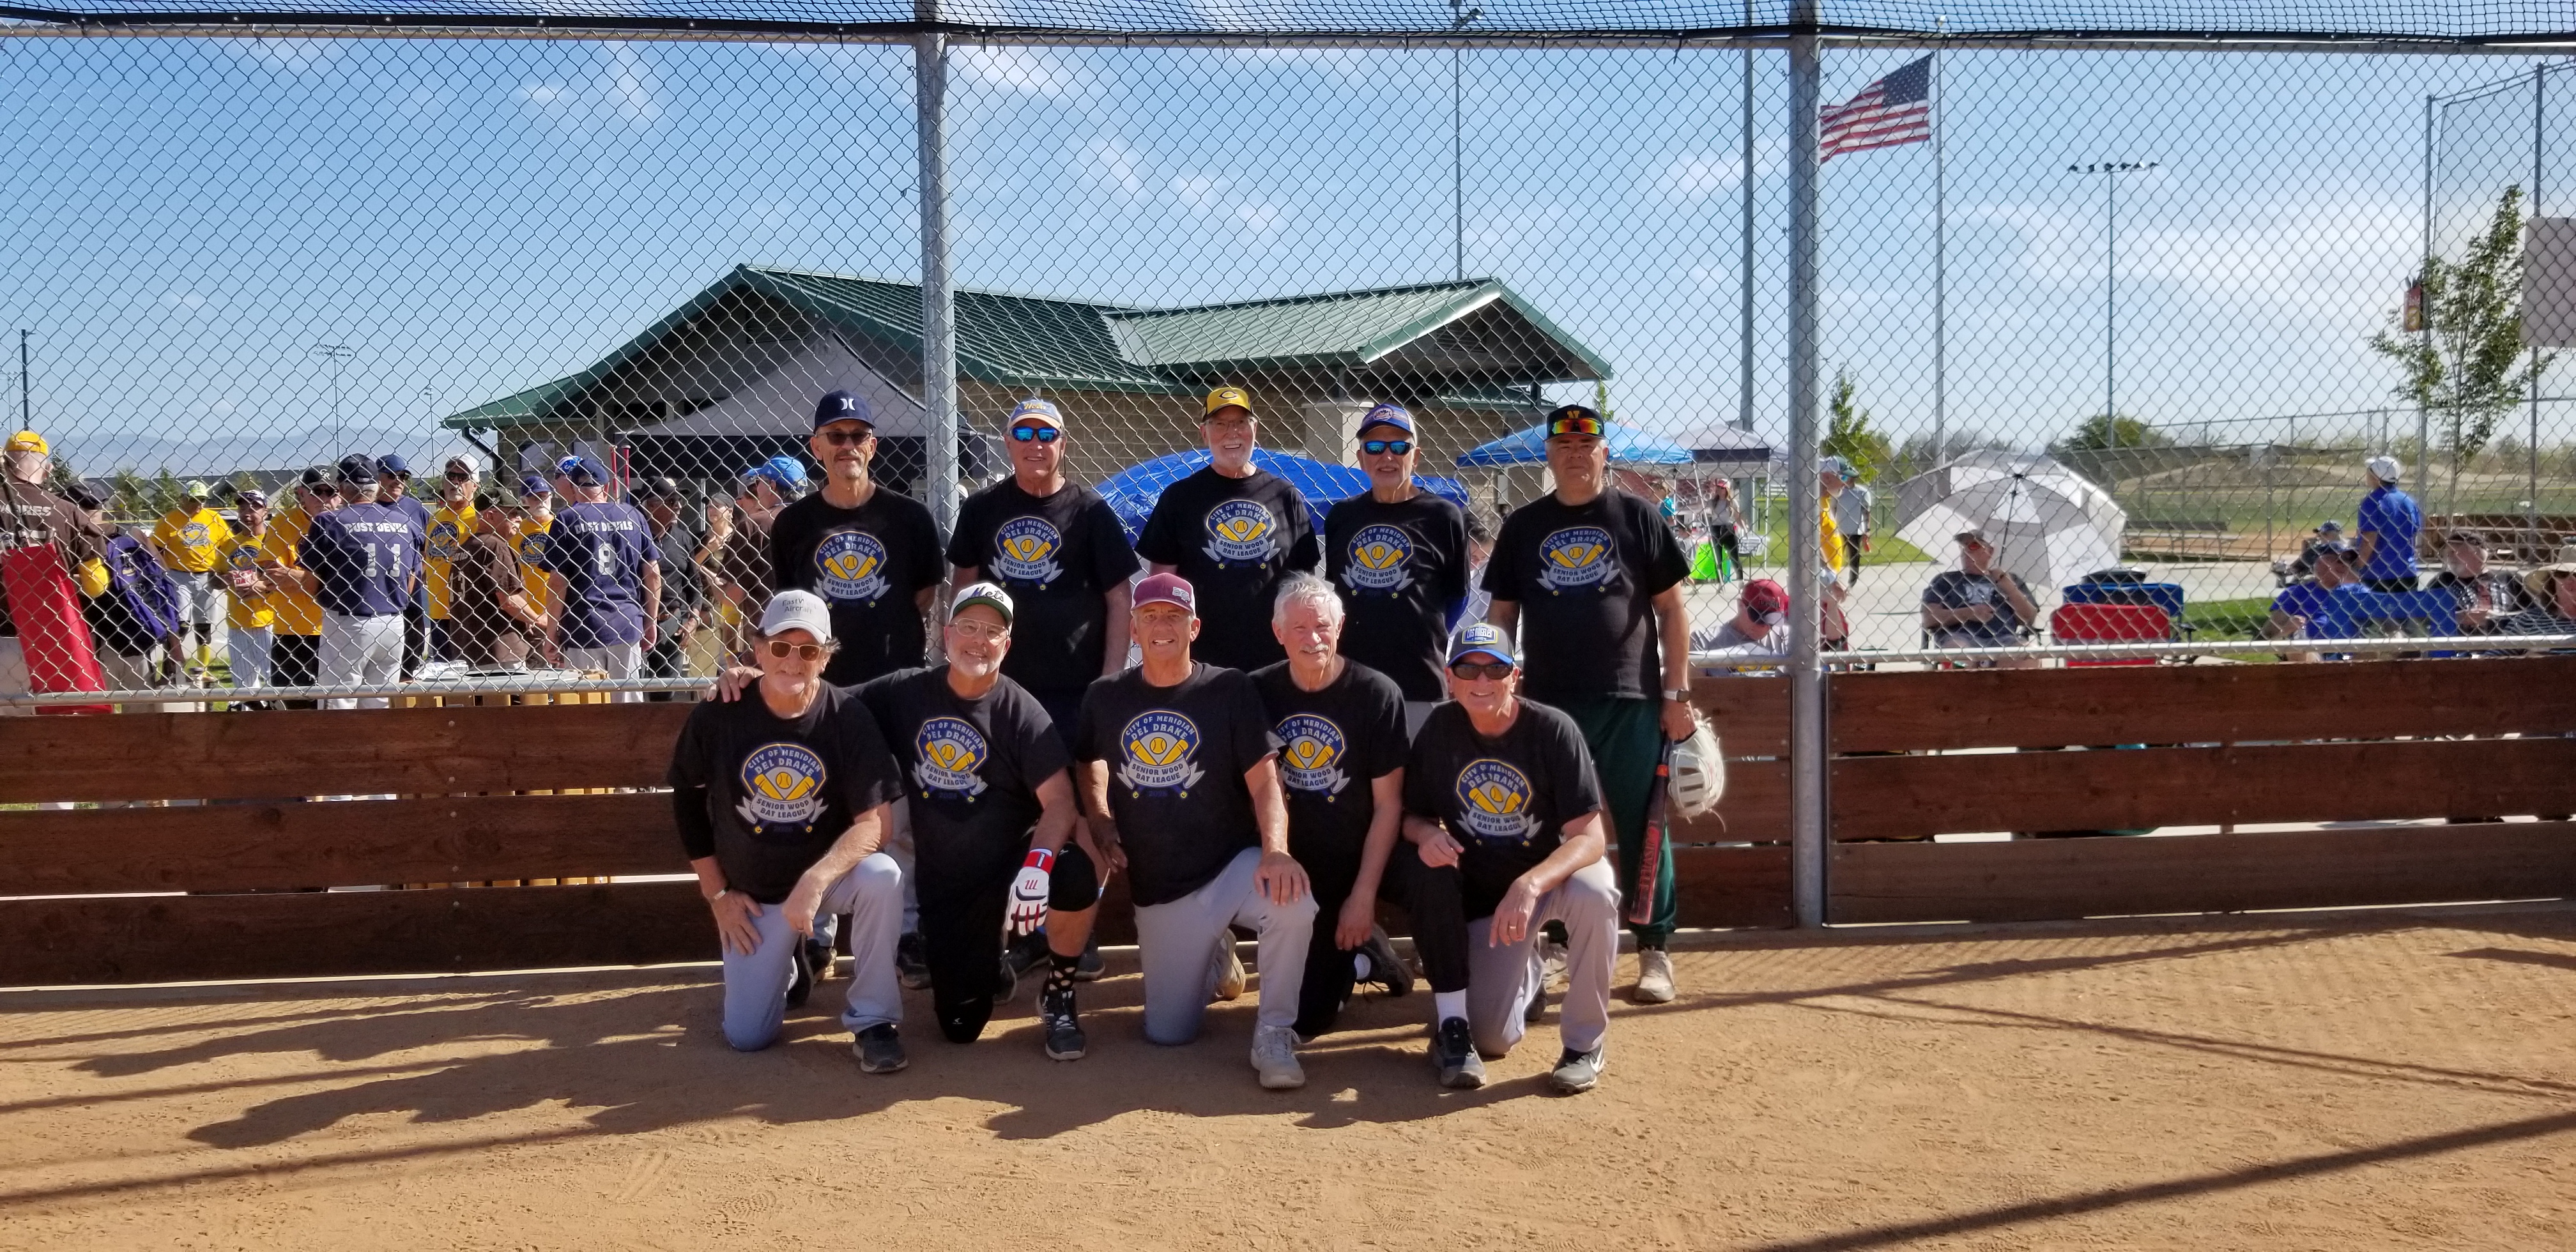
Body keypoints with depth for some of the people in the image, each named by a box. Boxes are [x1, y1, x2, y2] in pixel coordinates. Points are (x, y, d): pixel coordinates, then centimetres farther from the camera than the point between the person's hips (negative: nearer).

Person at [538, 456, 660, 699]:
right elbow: (653, 575, 7)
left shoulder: (566, 520, -1)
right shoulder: (634, 517, 7)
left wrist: (553, 630, 1)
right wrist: (651, 623, 16)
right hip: (627, 622, 3)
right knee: (628, 701, 7)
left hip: (583, 625, -2)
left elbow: (557, 582, -6)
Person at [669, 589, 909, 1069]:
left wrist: (815, 881, -34)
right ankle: (789, 967, 33)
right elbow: (687, 803, 3)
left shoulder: (848, 715, -16)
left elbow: (874, 821, -20)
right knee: (747, 1037, -3)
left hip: (830, 870, -1)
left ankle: (872, 1020, -16)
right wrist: (717, 894, 1)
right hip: (754, 894, 1)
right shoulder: (716, 717, -12)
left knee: (883, 877, -35)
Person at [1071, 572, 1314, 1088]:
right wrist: (1101, 823, 4)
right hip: (1157, 888, 3)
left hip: (1232, 866, -3)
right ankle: (1214, 959, 36)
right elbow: (1088, 765, 22)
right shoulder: (1105, 698, 4)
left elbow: (1263, 779, -12)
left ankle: (1274, 1035, -16)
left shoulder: (1230, 689, -6)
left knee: (1293, 905, -37)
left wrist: (1275, 851, -29)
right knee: (1168, 1034, 4)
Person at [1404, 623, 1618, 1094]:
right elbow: (1411, 814, 0)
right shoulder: (1440, 729, -10)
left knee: (1594, 894, -39)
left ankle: (1584, 1043, -17)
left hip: (1557, 869, -3)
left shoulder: (1553, 729, -20)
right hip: (1483, 891, 3)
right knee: (1490, 1041, -4)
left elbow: (1589, 836, -25)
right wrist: (1425, 834, -25)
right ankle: (1526, 975, 34)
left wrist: (1530, 885, -41)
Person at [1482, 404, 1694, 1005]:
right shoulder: (1523, 526, 9)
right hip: (1546, 705, 2)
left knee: (1642, 830, 1)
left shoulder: (1638, 518, 3)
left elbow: (1670, 610, 3)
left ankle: (1654, 950, 11)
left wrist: (1676, 694, -2)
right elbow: (1502, 616, 12)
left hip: (1631, 706, -2)